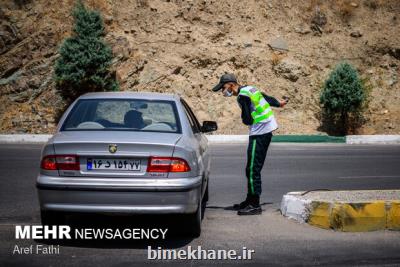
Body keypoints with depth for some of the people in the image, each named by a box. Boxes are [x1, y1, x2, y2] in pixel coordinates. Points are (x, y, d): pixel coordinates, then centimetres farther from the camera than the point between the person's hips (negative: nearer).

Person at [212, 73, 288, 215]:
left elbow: (248, 119, -19)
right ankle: (250, 200, 24)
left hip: (260, 133, -10)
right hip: (267, 130, 10)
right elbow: (266, 98, 26)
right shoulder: (249, 89, 13)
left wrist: (243, 118, 4)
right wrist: (278, 103, 44)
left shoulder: (243, 95, -16)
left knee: (253, 169, -9)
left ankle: (255, 205, -6)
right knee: (251, 169, 15)